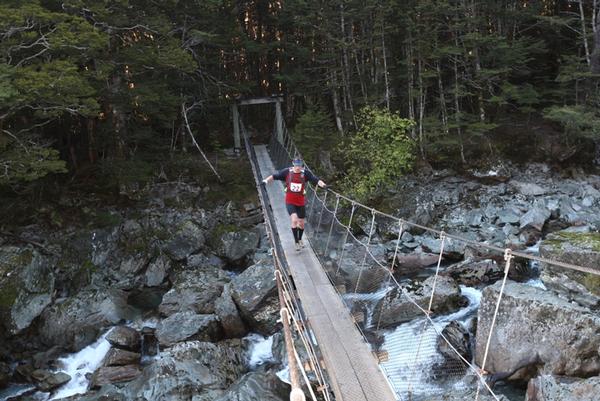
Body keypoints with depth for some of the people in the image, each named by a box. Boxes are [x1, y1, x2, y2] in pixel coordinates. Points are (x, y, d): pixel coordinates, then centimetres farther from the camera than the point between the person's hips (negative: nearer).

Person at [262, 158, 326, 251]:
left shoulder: (305, 173, -10)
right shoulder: (287, 172, -9)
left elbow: (316, 180, -17)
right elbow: (274, 176, -7)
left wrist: (322, 184, -35)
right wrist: (266, 180, -22)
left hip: (301, 202, 2)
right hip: (290, 202, -2)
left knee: (301, 223, 12)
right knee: (294, 220, -19)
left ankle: (300, 239, 41)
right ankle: (296, 242, -1)